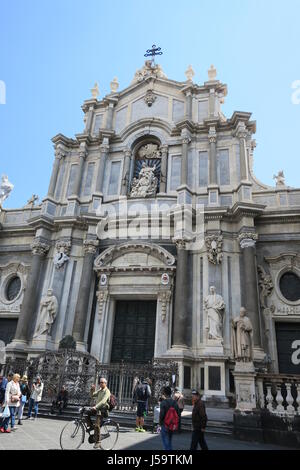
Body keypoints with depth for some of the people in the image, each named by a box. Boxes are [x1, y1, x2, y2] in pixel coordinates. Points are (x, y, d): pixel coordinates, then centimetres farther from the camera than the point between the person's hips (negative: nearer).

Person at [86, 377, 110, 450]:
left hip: (103, 410, -8)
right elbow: (93, 395, 10)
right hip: (97, 408, 8)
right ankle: (91, 426, 8)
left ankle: (97, 442, -4)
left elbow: (103, 401, -29)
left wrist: (95, 407, -40)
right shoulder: (99, 390, 13)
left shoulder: (107, 391, -15)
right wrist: (92, 389, -8)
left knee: (97, 425, -15)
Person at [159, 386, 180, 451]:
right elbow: (178, 414, 6)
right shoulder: (175, 402, 3)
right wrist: (176, 424, 13)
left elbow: (161, 414, -17)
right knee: (169, 442, 21)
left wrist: (160, 423, -3)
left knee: (166, 443, 4)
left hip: (165, 425, -6)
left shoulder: (163, 402, -15)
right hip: (173, 426, 6)